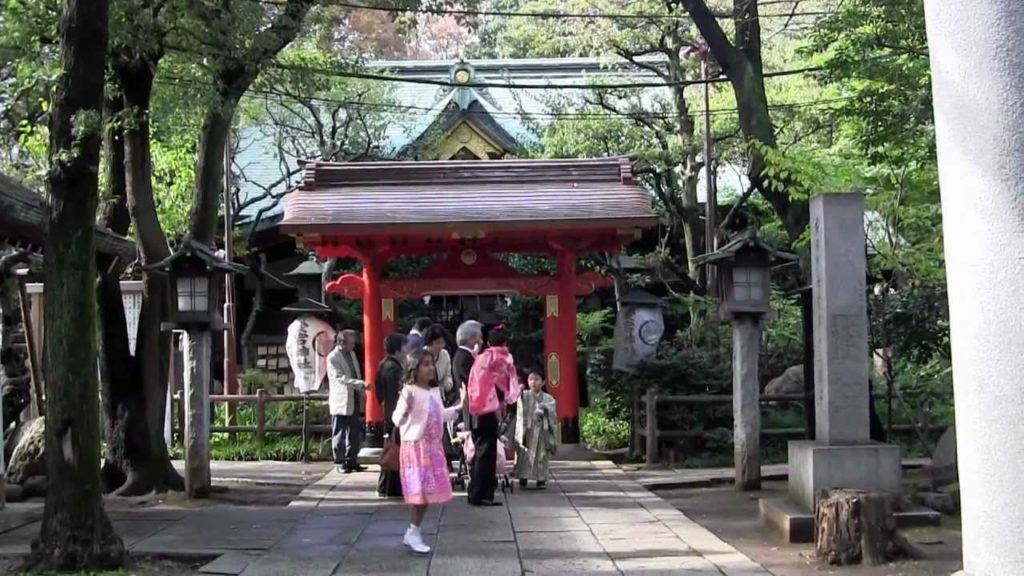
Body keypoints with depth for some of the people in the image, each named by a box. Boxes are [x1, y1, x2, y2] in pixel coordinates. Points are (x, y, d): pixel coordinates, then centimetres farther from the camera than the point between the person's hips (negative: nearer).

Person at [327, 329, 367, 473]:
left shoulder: (352, 354, 13)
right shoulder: (333, 357, -12)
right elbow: (340, 378, -21)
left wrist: (361, 391, 12)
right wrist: (360, 384, -29)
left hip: (354, 400, 8)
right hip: (341, 402, -7)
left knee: (354, 433, 10)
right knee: (339, 434, 1)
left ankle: (352, 461, 18)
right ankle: (340, 463, 7)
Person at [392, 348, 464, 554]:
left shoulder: (434, 393, 12)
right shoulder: (409, 391, -14)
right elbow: (397, 420, -18)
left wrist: (458, 408, 25)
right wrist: (405, 408, -37)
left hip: (433, 446, 8)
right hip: (415, 446, -8)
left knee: (429, 490, 9)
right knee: (419, 489, -9)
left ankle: (413, 532, 18)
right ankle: (413, 533, 2)